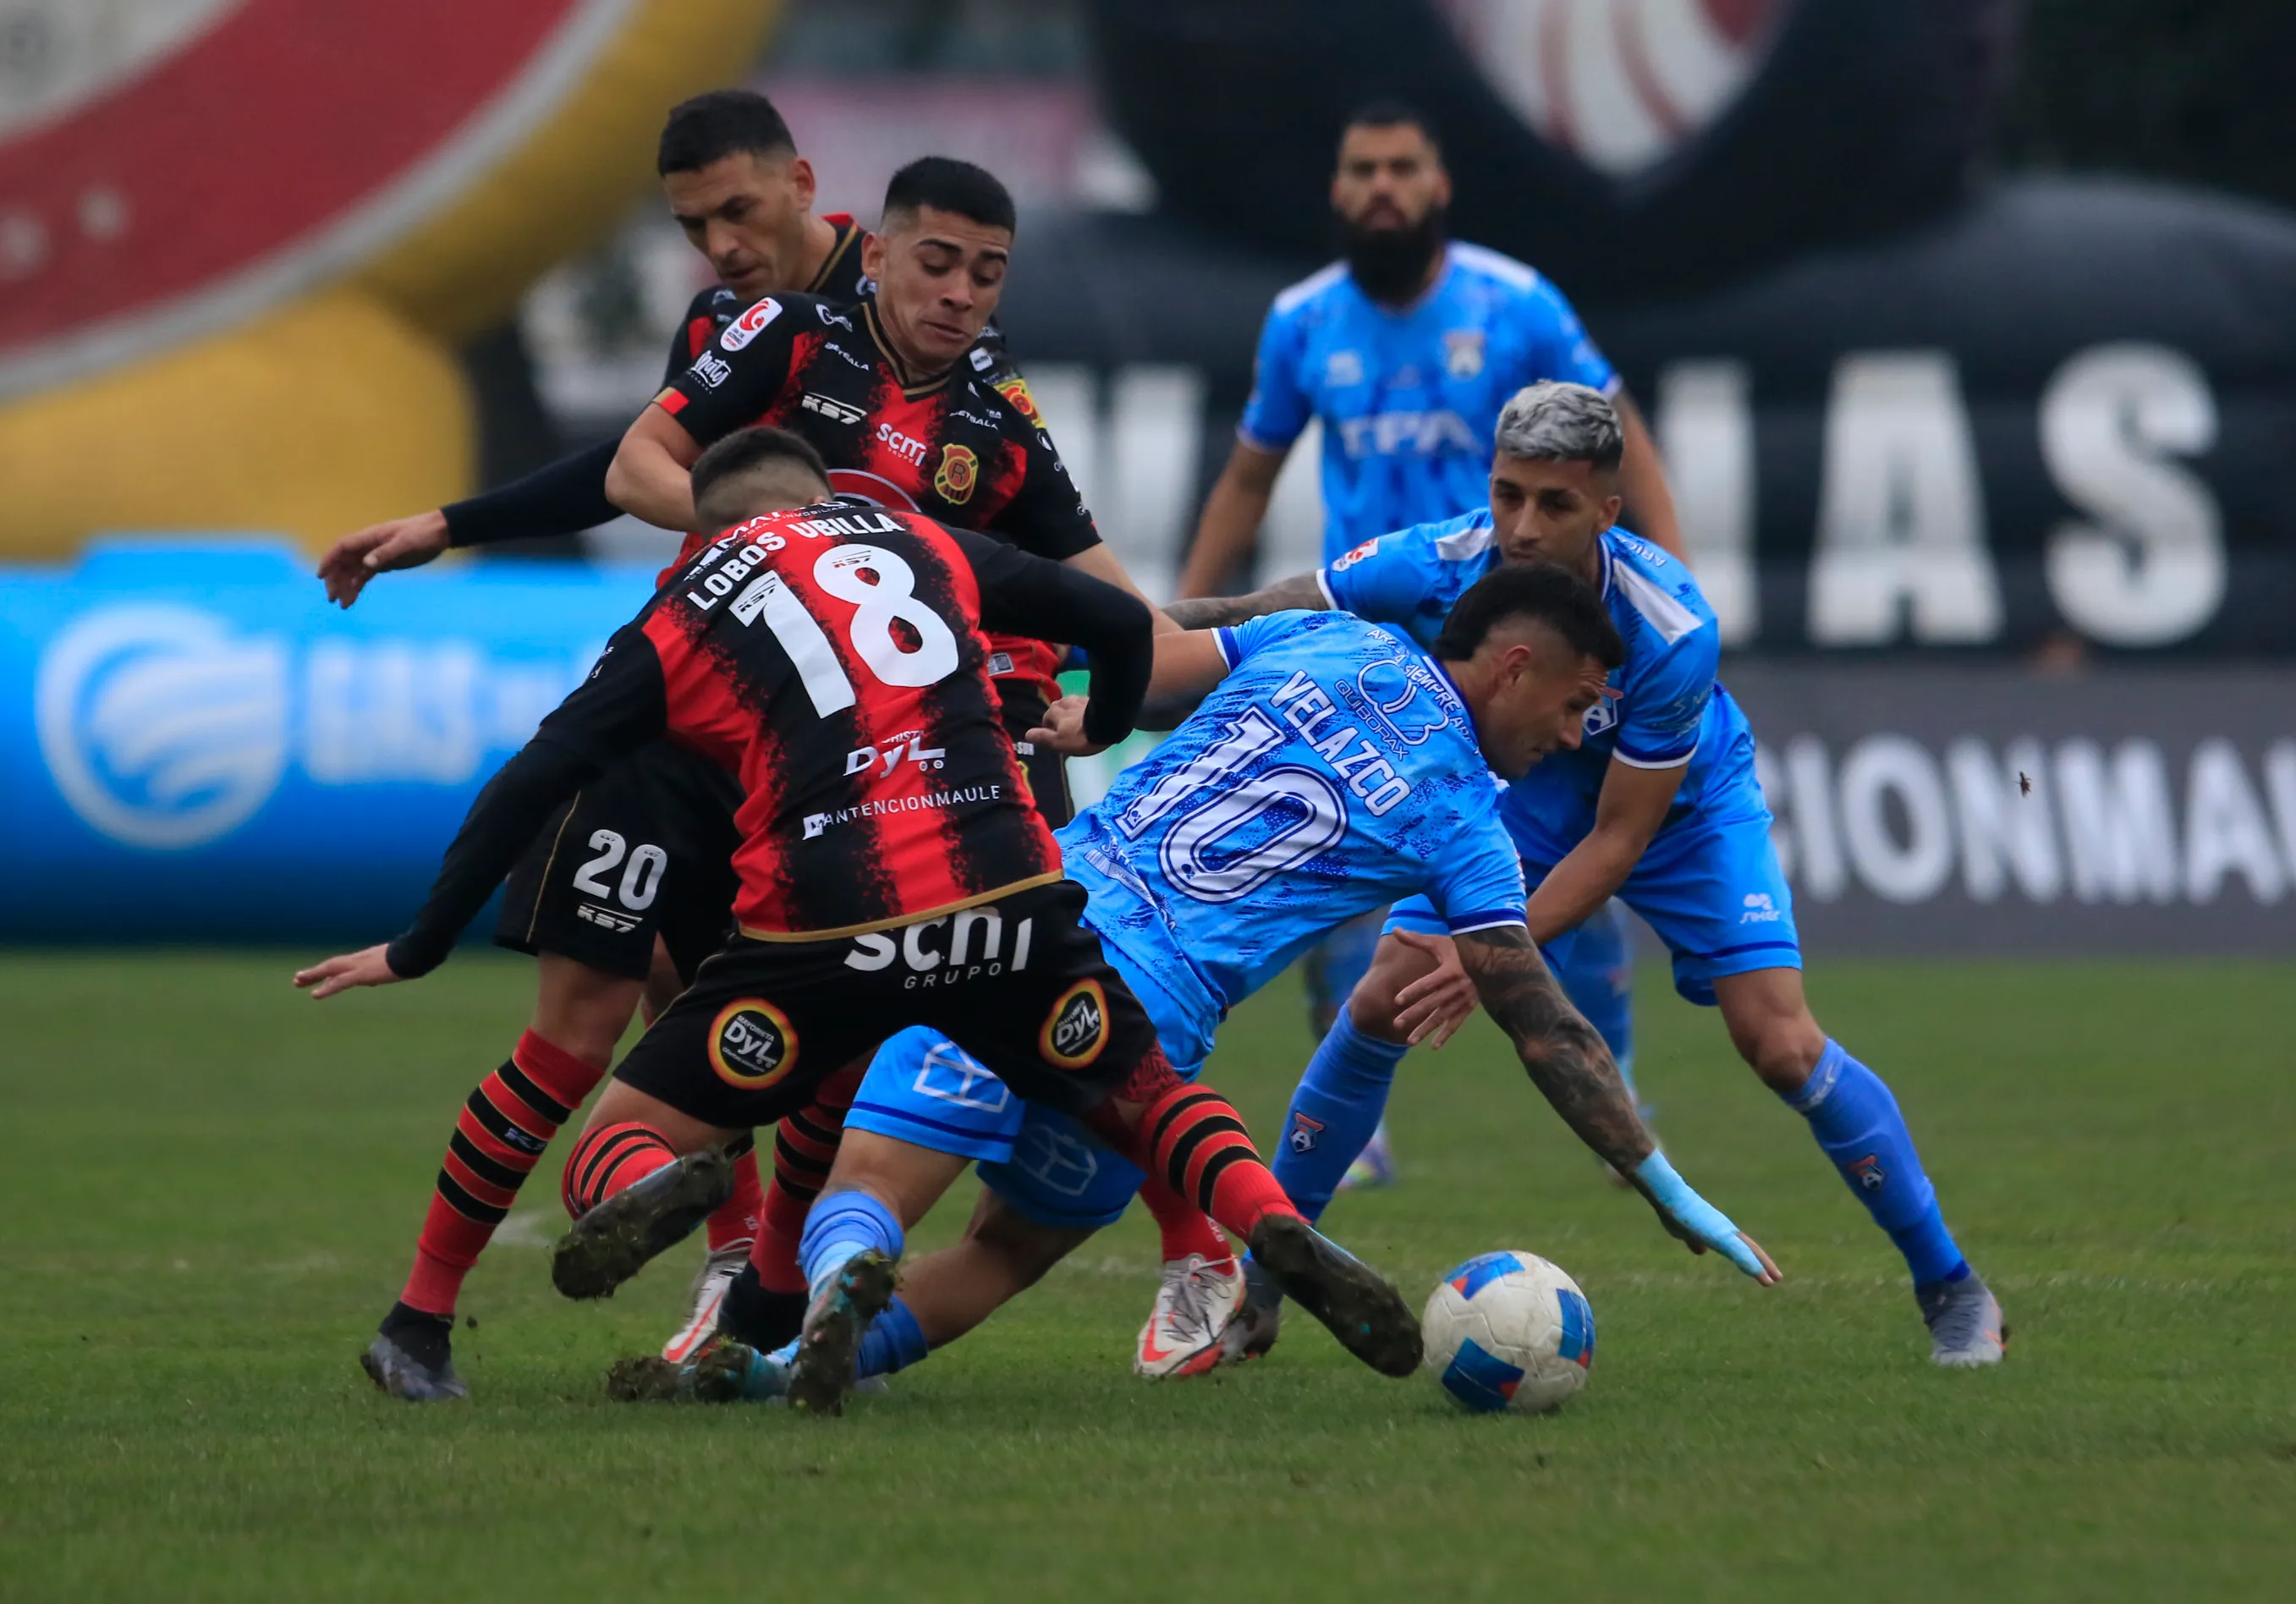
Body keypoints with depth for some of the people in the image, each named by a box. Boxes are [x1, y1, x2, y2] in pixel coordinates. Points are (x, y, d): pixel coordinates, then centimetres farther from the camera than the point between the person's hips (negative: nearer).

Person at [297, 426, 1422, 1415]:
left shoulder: (681, 620, 16)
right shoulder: (925, 545, 22)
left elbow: (527, 789, 10)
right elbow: (1119, 622, 25)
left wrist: (417, 953, 18)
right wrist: (1100, 731, 47)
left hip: (824, 928, -2)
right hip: (1004, 893, 2)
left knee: (614, 1147, 8)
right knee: (1149, 1102, 23)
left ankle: (653, 1188, -31)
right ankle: (1274, 1226, -10)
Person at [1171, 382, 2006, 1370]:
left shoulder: (1672, 631, -38)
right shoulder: (1436, 568, -31)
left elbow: (1619, 839, -30)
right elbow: (1257, 622, -17)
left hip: (1683, 805, -3)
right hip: (1521, 795, 3)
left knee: (1781, 1046, -16)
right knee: (1383, 1000, -10)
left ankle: (1951, 1290, 2)